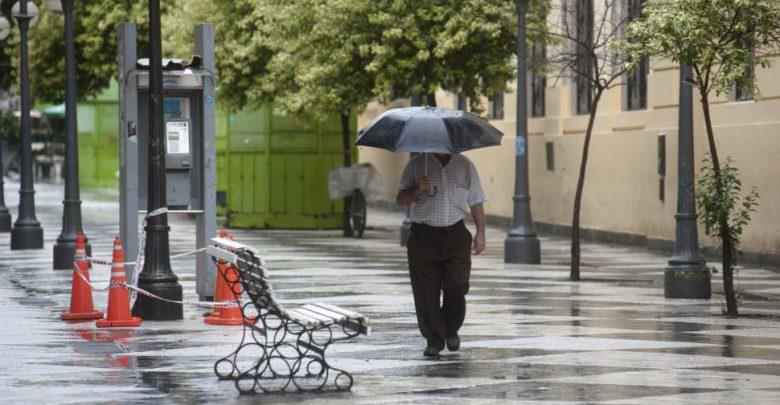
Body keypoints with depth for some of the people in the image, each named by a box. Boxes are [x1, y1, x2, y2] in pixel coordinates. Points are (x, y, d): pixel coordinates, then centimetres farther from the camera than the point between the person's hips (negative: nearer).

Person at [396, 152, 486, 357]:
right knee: (426, 292, -3)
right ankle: (434, 340, 8)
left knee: (457, 287, -7)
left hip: (456, 235, 1)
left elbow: (476, 202, 12)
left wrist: (480, 232, 4)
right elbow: (400, 200, 4)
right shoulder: (416, 165, 6)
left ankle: (451, 330, 17)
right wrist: (417, 190, -16)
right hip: (424, 236, 0)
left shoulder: (465, 165, 10)